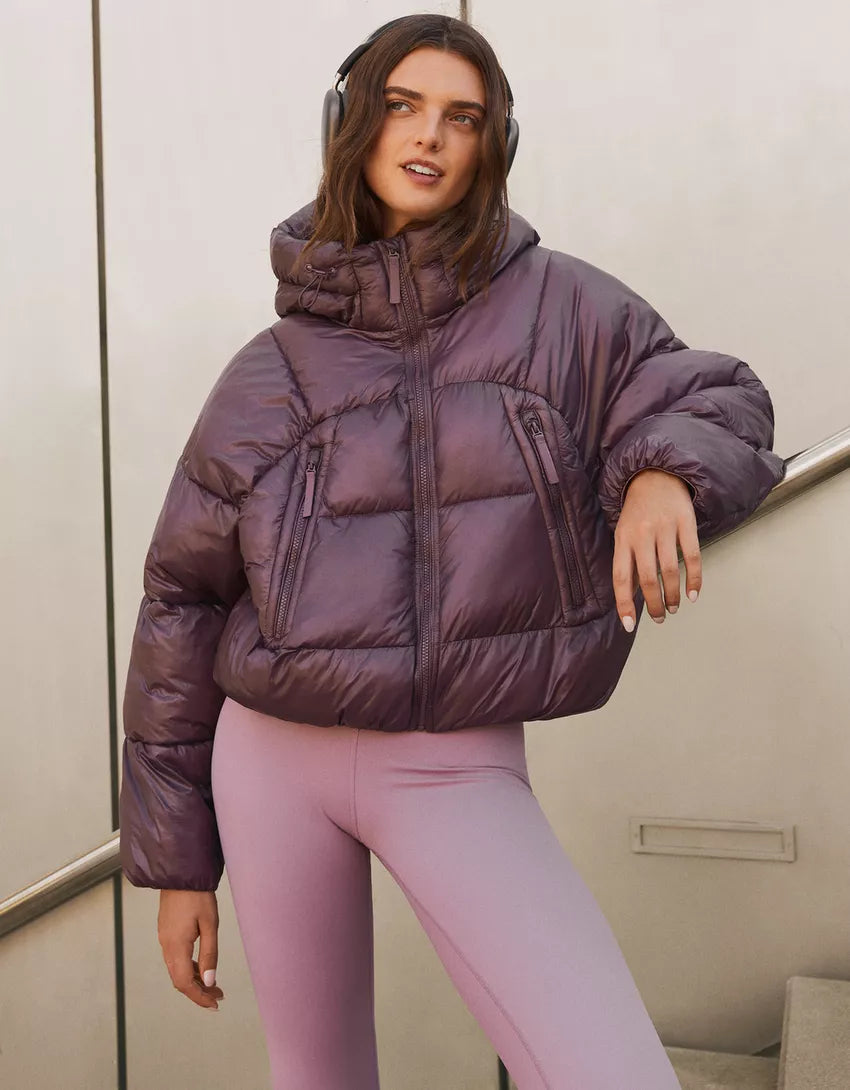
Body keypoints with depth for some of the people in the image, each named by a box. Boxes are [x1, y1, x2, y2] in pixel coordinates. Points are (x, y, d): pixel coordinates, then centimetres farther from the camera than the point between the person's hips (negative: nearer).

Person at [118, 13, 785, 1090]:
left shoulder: (559, 308, -3)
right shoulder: (267, 375, -1)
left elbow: (721, 402, 8)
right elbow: (181, 608, 4)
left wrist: (663, 473, -19)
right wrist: (175, 862, 6)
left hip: (458, 770, -1)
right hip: (271, 756, 2)